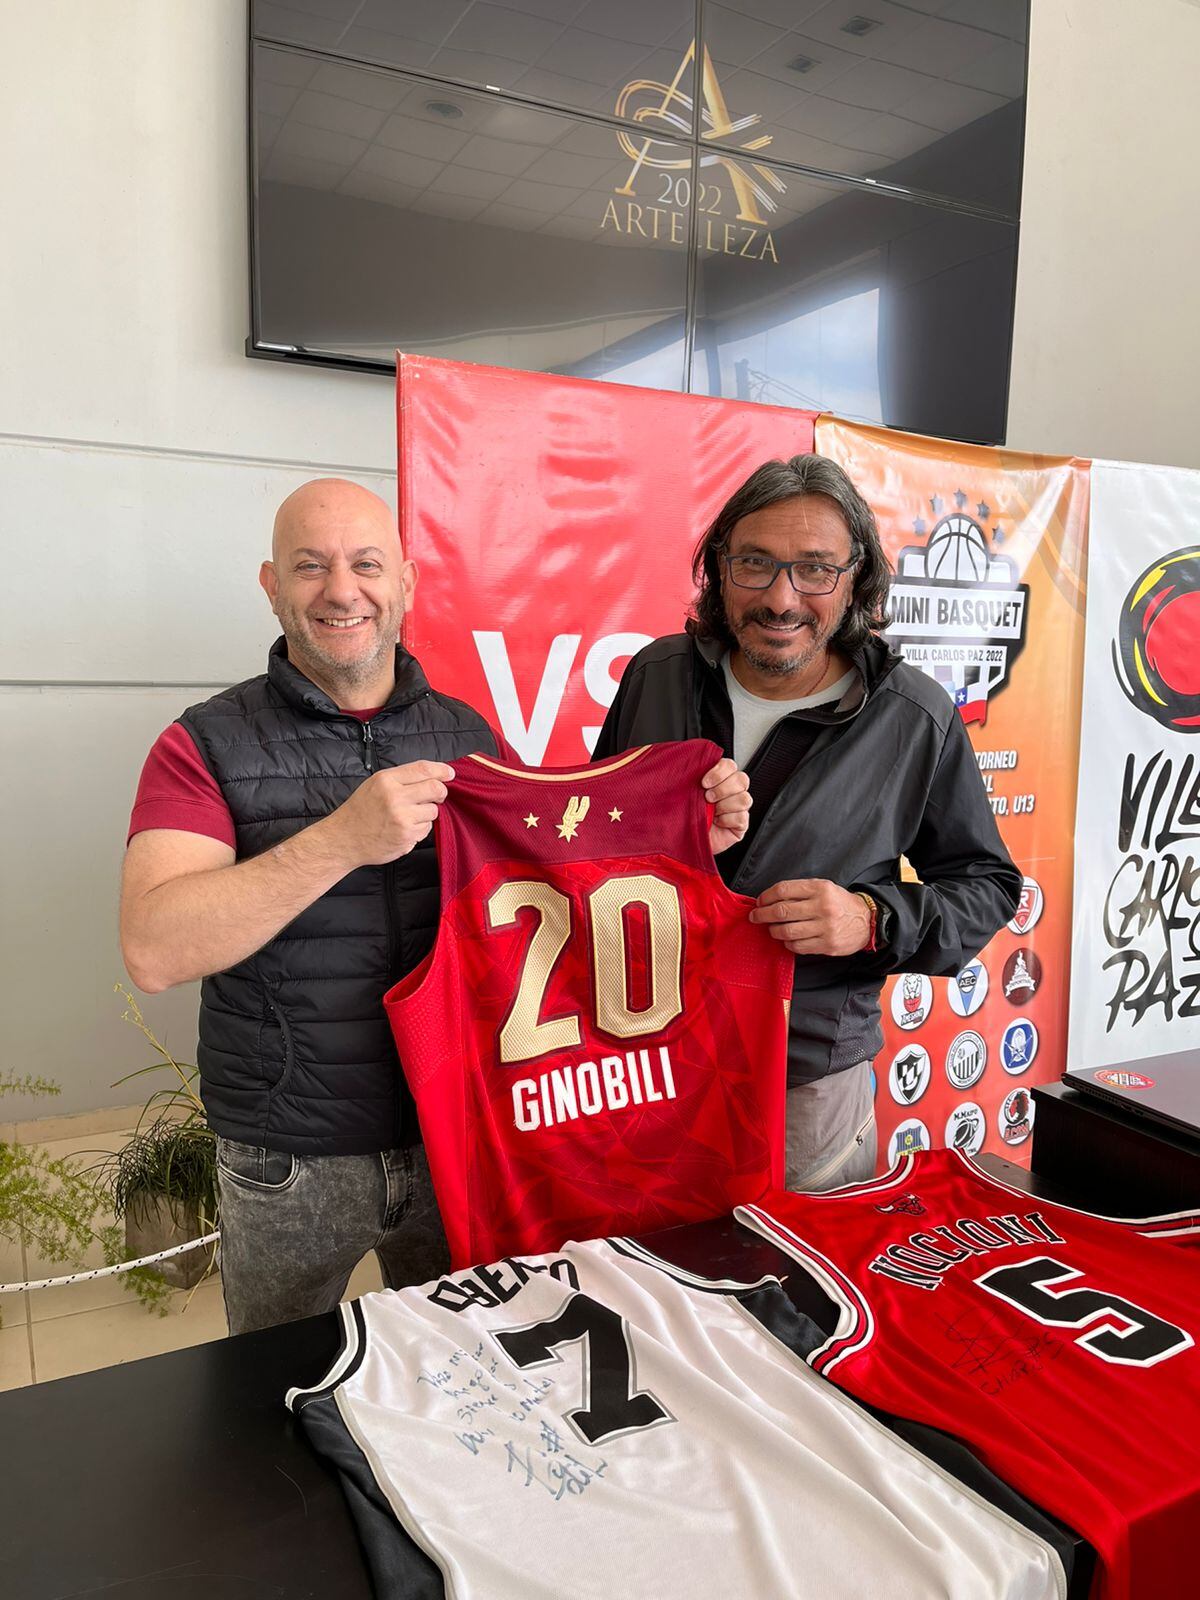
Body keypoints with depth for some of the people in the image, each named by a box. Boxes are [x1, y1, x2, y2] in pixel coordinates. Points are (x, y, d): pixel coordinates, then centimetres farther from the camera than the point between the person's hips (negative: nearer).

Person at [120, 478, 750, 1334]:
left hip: (456, 1140, 3)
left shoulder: (470, 736, 2)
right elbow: (153, 949, -21)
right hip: (288, 1164, -2)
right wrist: (342, 839, -30)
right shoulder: (208, 746, -9)